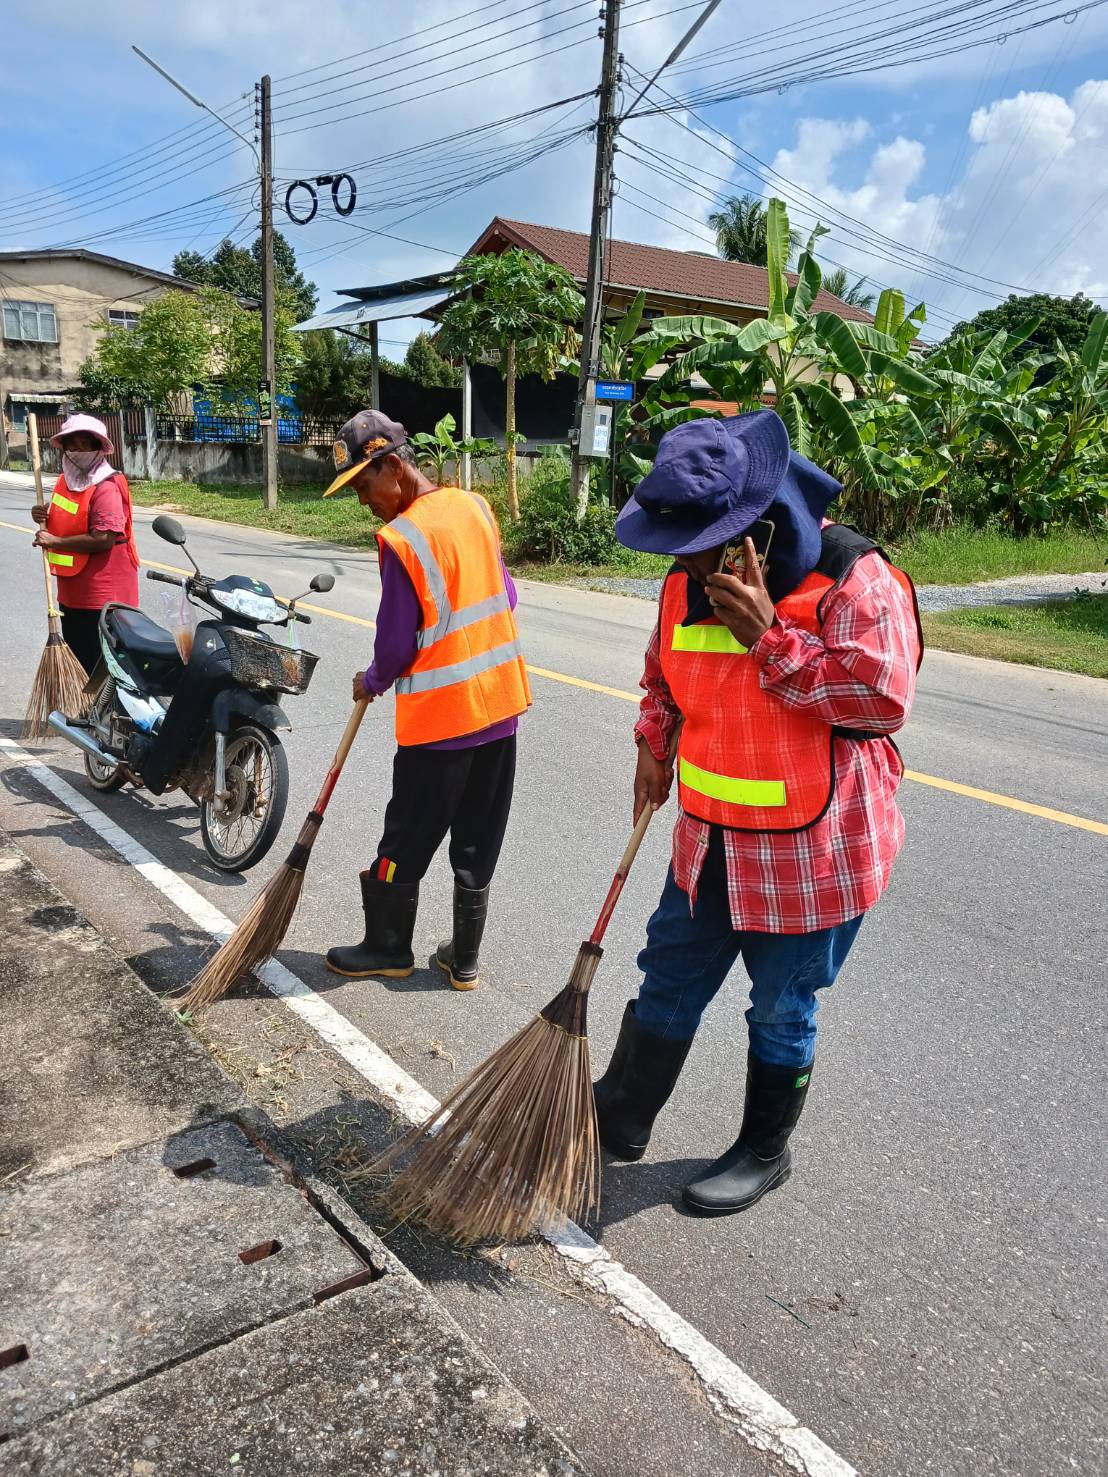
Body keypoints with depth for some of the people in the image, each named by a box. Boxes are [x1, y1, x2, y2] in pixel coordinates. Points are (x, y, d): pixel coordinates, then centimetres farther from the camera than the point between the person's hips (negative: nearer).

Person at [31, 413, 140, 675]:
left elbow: (104, 538, -26)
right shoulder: (65, 480, 11)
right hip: (71, 592, 9)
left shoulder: (107, 487, -17)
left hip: (102, 596, -9)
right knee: (75, 659, 21)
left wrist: (55, 542, -19)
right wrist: (45, 518, 4)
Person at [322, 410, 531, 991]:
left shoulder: (401, 539, -18)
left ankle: (387, 947, 29)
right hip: (501, 701, 7)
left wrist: (371, 682, 6)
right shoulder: (476, 507, 2)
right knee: (478, 842, 14)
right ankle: (463, 958, 25)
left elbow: (396, 645, -14)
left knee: (406, 840, 12)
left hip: (440, 717, -7)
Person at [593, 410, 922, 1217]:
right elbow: (665, 671, 17)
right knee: (668, 979, 17)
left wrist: (767, 636, -29)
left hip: (814, 846, -6)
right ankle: (619, 1121, 38)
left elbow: (883, 697, -26)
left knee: (782, 1008, 11)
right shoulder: (692, 580, 1)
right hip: (714, 833, 6)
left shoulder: (853, 576, -20)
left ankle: (764, 1153, 36)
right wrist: (656, 739, -1)